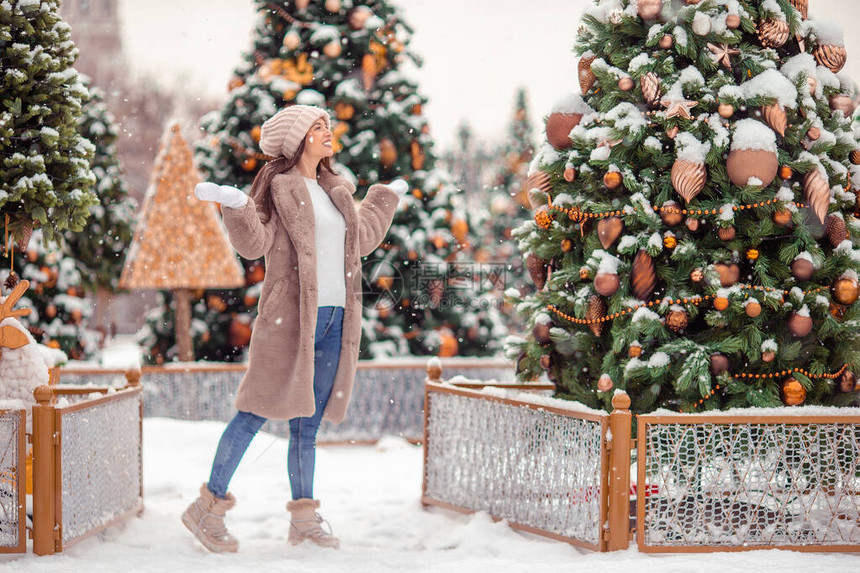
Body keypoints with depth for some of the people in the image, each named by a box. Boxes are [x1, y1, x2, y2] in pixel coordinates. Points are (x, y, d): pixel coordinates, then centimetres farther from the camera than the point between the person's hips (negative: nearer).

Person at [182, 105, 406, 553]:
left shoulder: (332, 190, 19)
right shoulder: (277, 186, -3)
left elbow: (362, 239, 31)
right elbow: (254, 243, -13)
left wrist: (387, 198, 43)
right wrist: (234, 205, -29)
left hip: (334, 319, 7)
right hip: (290, 315, -7)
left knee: (308, 423, 8)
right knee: (258, 411, -7)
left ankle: (304, 519, 11)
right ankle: (207, 507, -2)